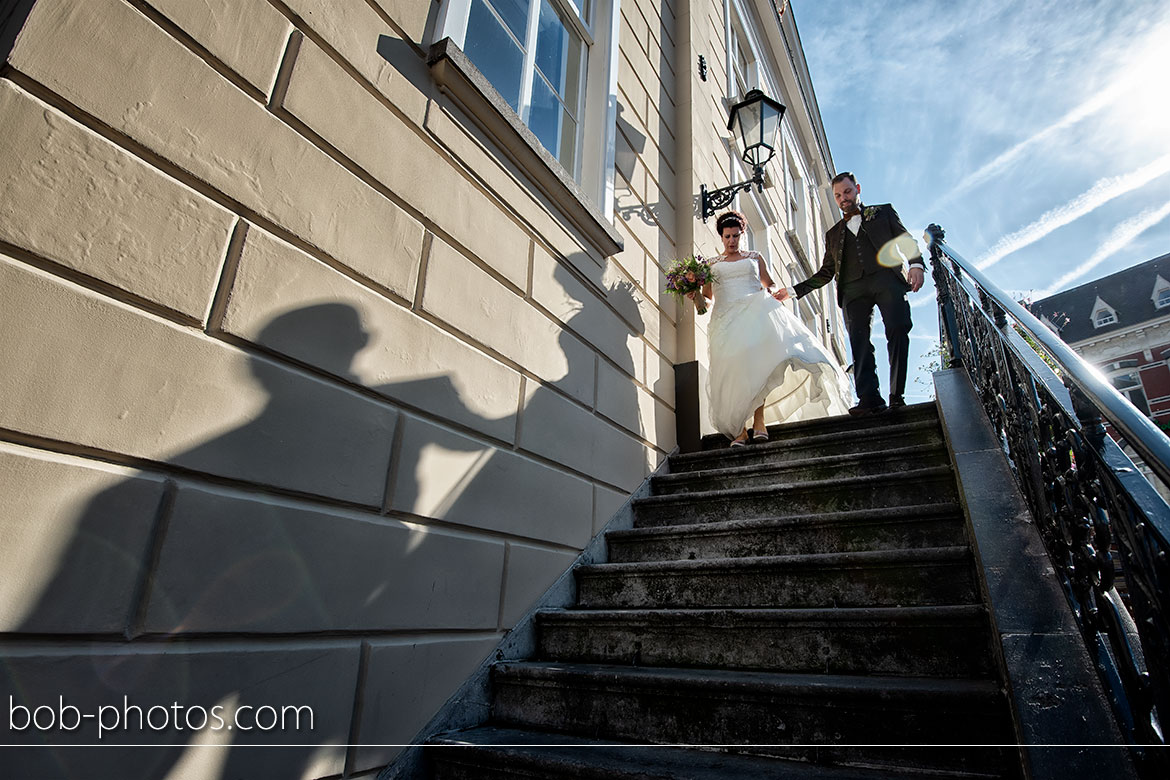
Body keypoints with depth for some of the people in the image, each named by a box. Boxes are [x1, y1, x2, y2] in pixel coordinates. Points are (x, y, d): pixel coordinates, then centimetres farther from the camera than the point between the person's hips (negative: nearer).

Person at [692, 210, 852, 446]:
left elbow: (770, 283, 24)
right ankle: (739, 428, -14)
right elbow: (705, 299, 19)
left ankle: (759, 420, -24)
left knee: (759, 358, -25)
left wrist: (772, 291, 0)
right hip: (726, 318, 1)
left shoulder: (754, 258, 25)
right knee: (732, 368, -15)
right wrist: (695, 297, -4)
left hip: (755, 311, 0)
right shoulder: (711, 265, 23)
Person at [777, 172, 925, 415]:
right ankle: (870, 399, -23)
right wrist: (794, 291, 18)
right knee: (859, 342, -16)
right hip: (853, 288, 2)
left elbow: (906, 240, 14)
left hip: (887, 278, -2)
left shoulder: (883, 212, 25)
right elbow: (826, 272, 27)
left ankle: (897, 395, -17)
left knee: (898, 330, -19)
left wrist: (916, 264, -7)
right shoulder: (833, 234, 30)